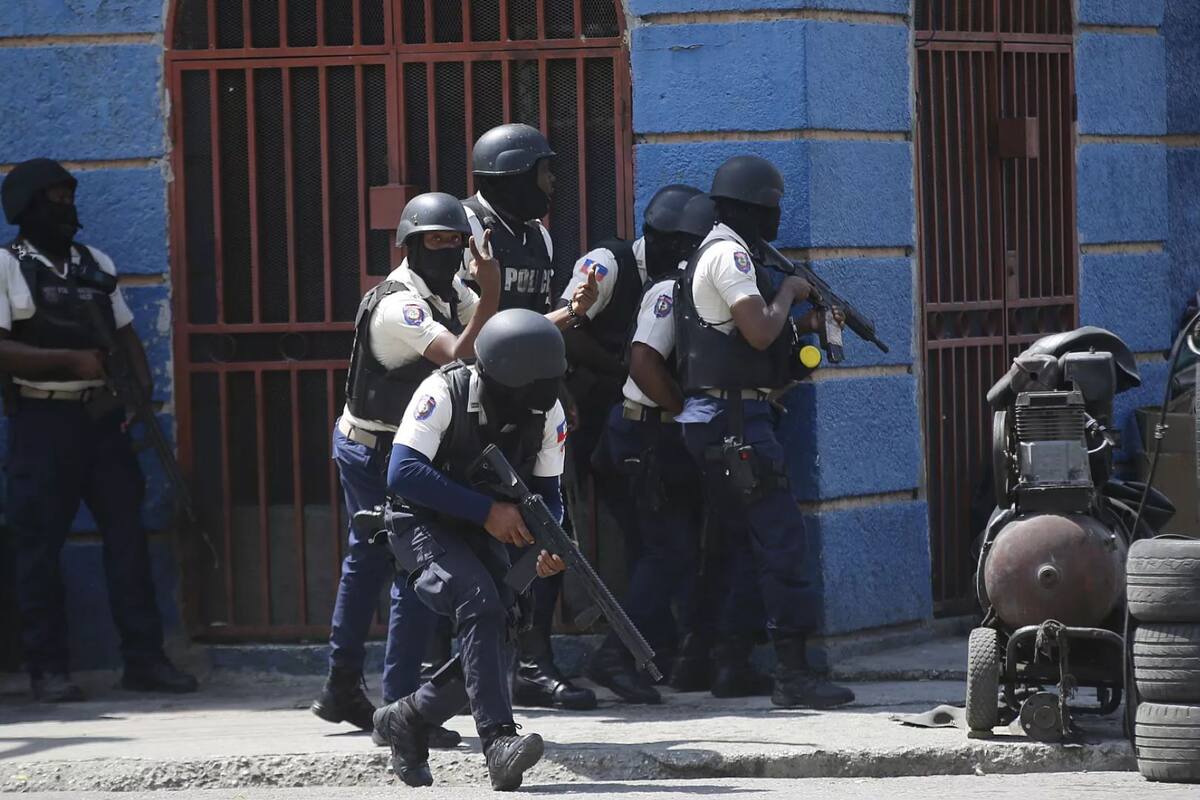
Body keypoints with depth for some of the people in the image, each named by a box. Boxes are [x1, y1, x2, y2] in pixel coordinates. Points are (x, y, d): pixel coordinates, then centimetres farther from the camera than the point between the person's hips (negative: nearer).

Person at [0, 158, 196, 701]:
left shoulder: (96, 264, 15)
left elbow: (125, 332, 17)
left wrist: (141, 387, 0)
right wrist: (71, 359, -18)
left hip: (102, 416, 5)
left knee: (127, 533, 2)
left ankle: (144, 658, 5)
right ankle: (48, 667, 4)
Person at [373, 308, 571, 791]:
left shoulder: (547, 412, -10)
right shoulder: (445, 393, -26)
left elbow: (547, 493, -2)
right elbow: (402, 474, -33)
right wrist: (487, 510, -37)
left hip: (482, 535, 6)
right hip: (422, 527, -6)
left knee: (498, 644, -6)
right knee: (480, 602, -30)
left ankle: (406, 719, 20)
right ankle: (498, 741, -35)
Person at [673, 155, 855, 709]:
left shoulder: (715, 252, 20)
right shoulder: (729, 253, -12)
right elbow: (759, 331, -20)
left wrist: (808, 322, 14)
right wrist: (788, 293, -3)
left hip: (711, 419, 11)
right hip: (734, 417, -11)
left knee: (744, 541, 16)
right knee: (781, 538, -12)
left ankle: (731, 662, 17)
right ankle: (793, 673, -16)